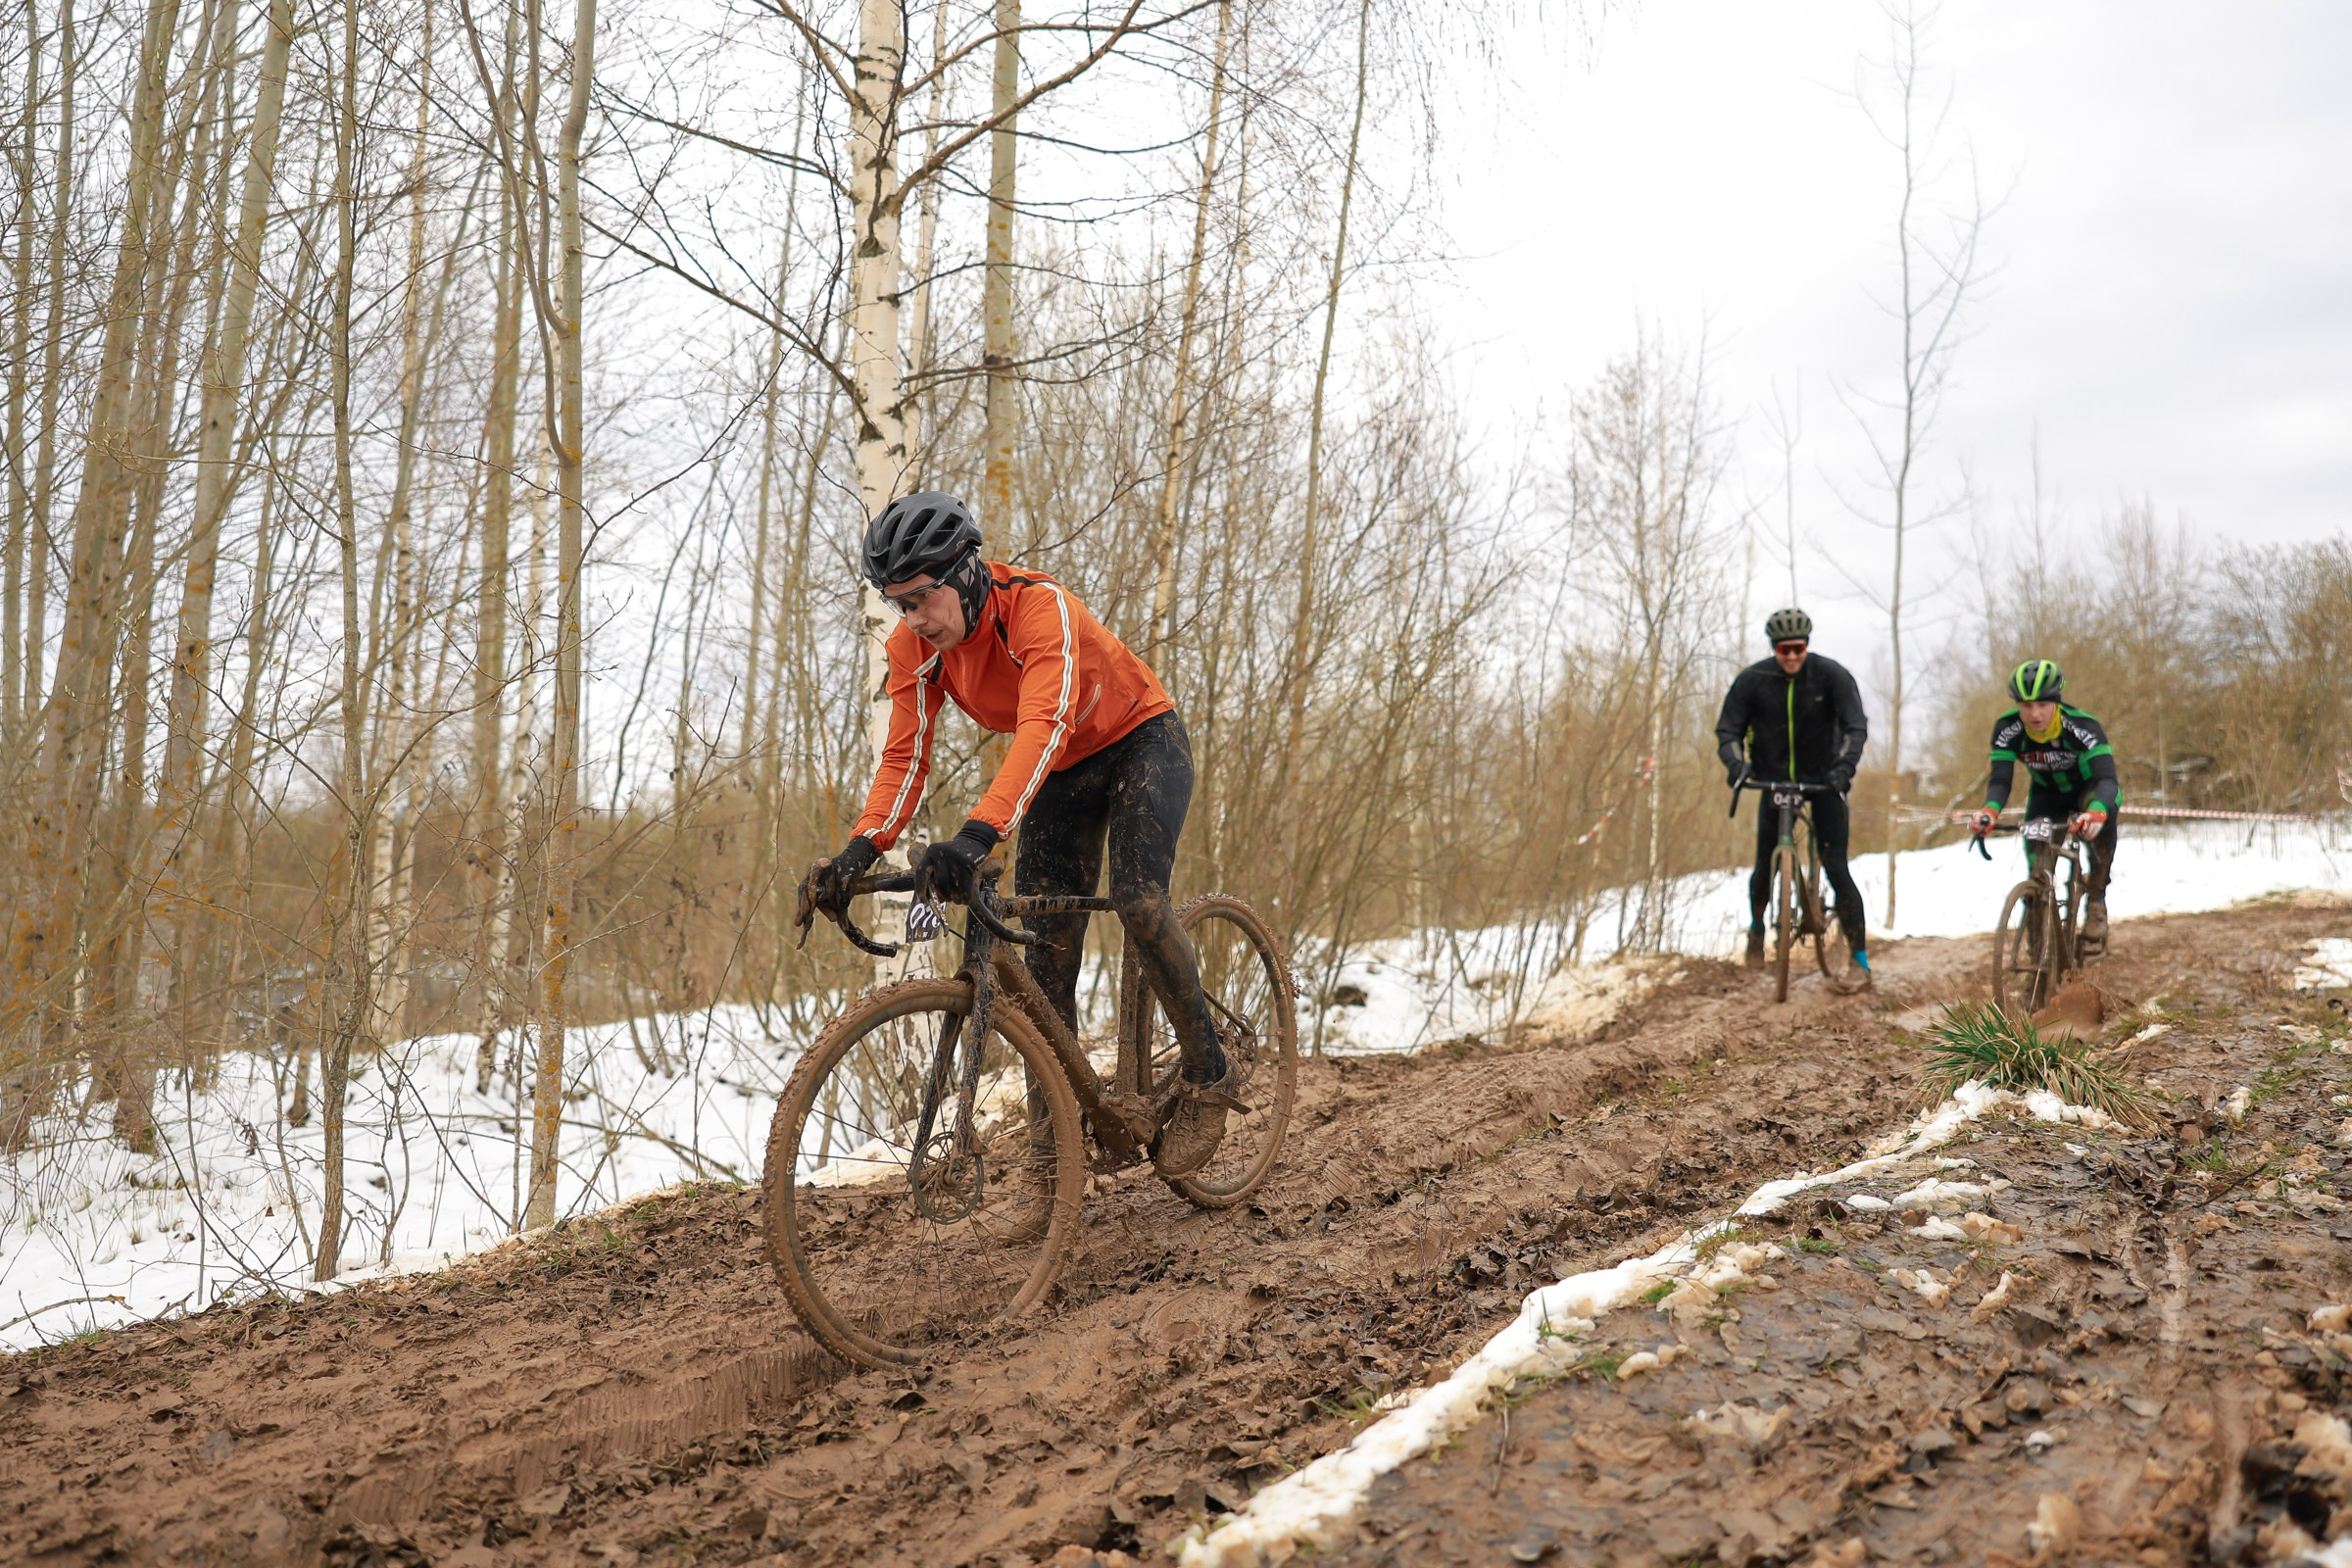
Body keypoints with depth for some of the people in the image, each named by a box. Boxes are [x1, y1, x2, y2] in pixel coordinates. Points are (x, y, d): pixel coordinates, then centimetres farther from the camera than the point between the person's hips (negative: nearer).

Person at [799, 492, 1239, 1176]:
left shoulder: (1039, 605, -34)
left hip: (1141, 742, -6)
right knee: (1045, 952, -3)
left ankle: (1207, 1077, -9)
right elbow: (904, 756, -16)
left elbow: (1043, 727, -47)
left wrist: (977, 834, -60)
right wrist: (858, 851, -33)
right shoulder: (915, 645, -15)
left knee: (1138, 900, -27)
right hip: (1063, 773, 6)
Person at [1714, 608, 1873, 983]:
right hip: (1774, 780, 2)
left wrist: (1844, 766, -34)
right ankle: (1756, 927, 33)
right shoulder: (1752, 680, -10)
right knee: (1765, 867, 0)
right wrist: (1736, 764, -28)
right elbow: (1728, 729, -8)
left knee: (1836, 869, -9)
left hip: (1823, 780, -1)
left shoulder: (1831, 674, -13)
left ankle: (1861, 960, -4)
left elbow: (1856, 725, -17)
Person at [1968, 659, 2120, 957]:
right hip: (2046, 794, 3)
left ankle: (2096, 902, -24)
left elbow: (2106, 777, -46)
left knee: (2103, 812, -37)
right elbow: (2000, 779, -33)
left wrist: (2096, 812, -68)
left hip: (2090, 787, -3)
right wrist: (1988, 811, -56)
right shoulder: (2007, 729, -27)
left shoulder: (2083, 726, -34)